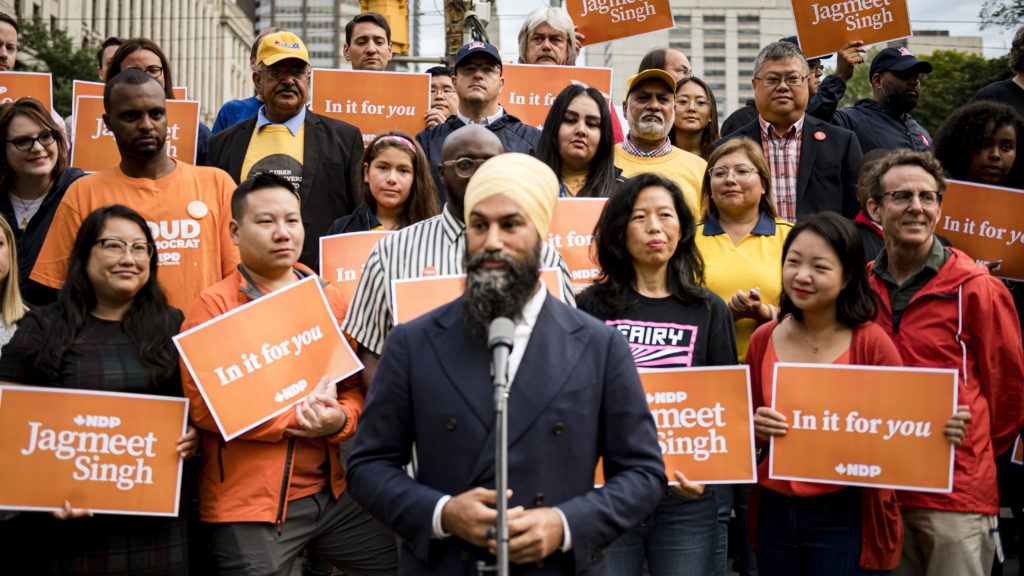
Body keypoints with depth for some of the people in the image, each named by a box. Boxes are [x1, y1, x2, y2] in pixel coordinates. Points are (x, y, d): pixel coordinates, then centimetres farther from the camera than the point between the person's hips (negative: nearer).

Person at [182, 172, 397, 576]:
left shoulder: (328, 298, 10)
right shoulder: (214, 305, -6)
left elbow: (354, 385, 12)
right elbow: (203, 405, -13)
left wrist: (339, 419, -10)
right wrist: (294, 418, -15)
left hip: (333, 493, 5)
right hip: (247, 504, -5)